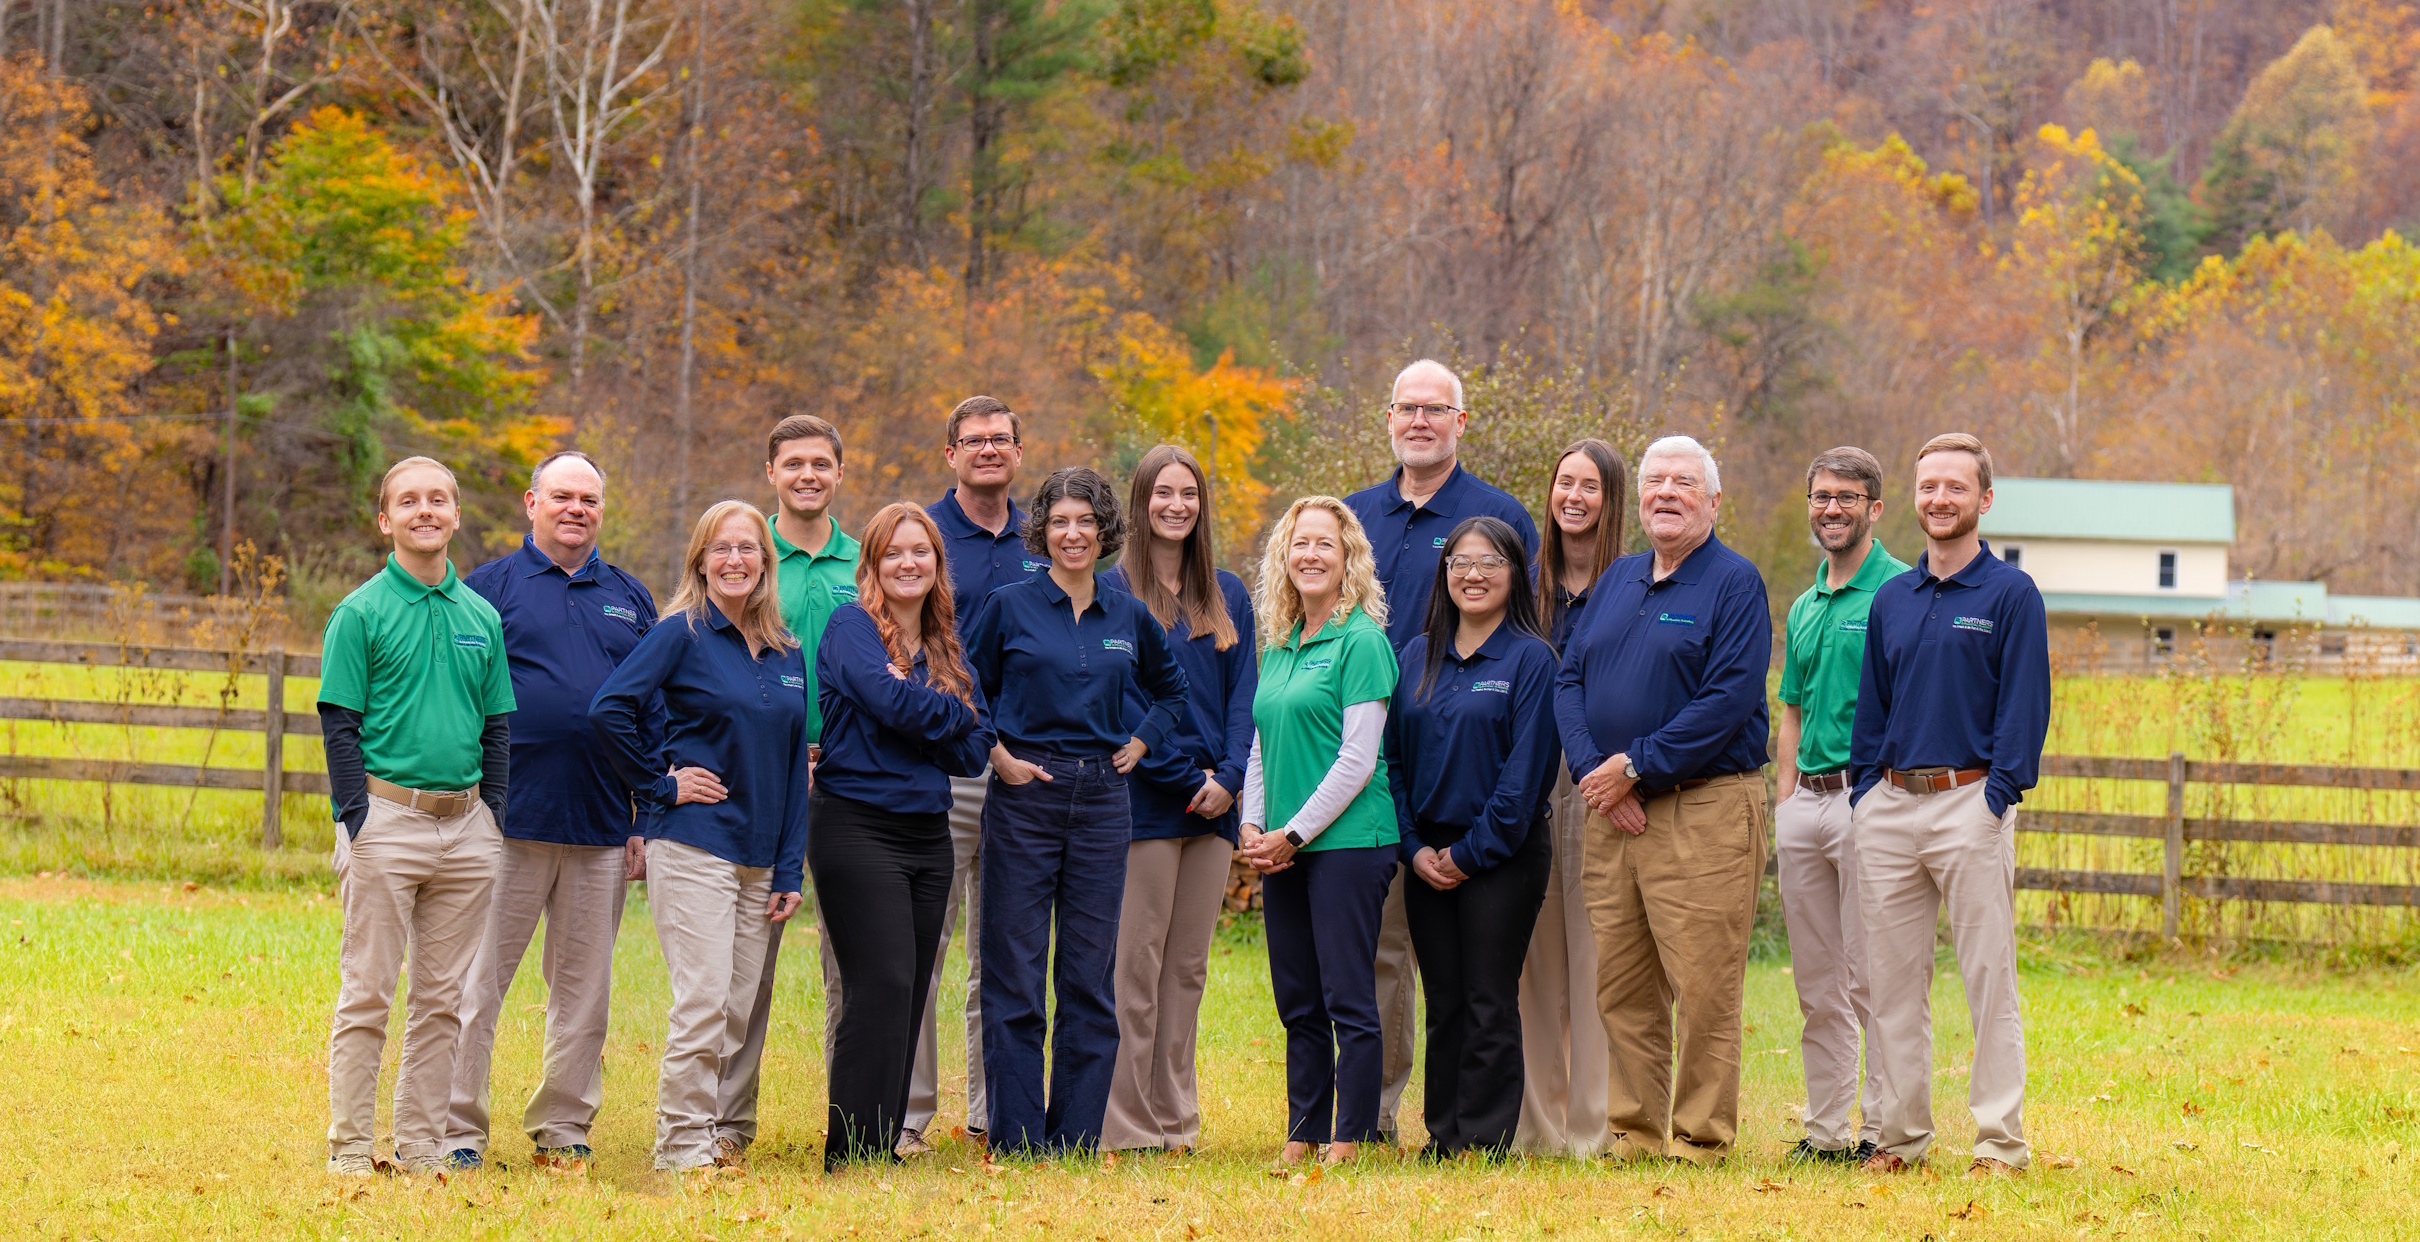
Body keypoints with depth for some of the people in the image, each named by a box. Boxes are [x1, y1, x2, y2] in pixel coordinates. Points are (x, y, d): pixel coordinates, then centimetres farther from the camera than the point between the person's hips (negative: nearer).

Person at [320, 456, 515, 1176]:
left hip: (466, 826, 5)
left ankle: (422, 1144, 12)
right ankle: (350, 1146, 0)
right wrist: (356, 822, -12)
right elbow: (340, 725, -4)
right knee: (367, 994, -4)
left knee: (444, 999, 6)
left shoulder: (482, 617, 12)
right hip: (388, 815, -5)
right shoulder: (362, 613, -2)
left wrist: (494, 818, 6)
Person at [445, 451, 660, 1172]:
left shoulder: (630, 599, 14)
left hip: (603, 831, 4)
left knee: (584, 989, 9)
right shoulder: (489, 588, 3)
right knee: (477, 982, -3)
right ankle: (459, 1132, 2)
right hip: (509, 817, -4)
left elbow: (654, 712, 15)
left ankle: (563, 1130, 18)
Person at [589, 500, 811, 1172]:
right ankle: (683, 1146, -6)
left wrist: (791, 868, 9)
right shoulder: (683, 633, -4)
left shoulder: (786, 653, 13)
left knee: (736, 1011, 6)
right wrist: (659, 785, -10)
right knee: (703, 1004, -11)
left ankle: (715, 1135, 14)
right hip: (692, 846, -6)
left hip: (759, 858, 6)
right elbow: (609, 708, -15)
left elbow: (794, 768, 15)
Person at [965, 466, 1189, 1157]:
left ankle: (1076, 1137, 10)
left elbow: (1171, 690, 25)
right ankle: (1017, 1140, 1)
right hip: (1025, 799, -3)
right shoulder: (1009, 608, 0)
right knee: (1015, 977, -3)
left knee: (1091, 979, 4)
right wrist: (996, 754, -5)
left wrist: (1140, 744, 10)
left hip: (1102, 802, 3)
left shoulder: (1130, 619, 9)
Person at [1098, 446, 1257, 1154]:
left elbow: (1242, 694, 9)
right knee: (1137, 964, -5)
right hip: (1146, 801, -5)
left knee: (1188, 966, 8)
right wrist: (1183, 779, -13)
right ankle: (1127, 1128, -3)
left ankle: (1176, 1120, 12)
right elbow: (1120, 700, -8)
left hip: (1214, 803, 5)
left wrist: (1229, 776, -7)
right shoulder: (1113, 592, -2)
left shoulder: (1228, 596, 13)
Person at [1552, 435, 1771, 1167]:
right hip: (1612, 812, 6)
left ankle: (1701, 1139, -1)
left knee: (1703, 986, -6)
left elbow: (1729, 699, -13)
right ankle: (1634, 1129, 14)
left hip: (1705, 811, -6)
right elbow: (1569, 680, 13)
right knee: (1619, 986, 7)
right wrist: (1591, 769, -5)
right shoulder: (1615, 582, 17)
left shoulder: (1734, 583, -3)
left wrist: (1635, 767, -14)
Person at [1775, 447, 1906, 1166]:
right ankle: (1824, 1127, 13)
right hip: (1805, 802, 7)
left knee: (1871, 978, -7)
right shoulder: (1804, 609, 18)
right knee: (1816, 983, 9)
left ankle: (1883, 1126, -4)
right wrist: (1784, 802, 12)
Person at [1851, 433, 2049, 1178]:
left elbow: (2023, 706, -5)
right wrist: (1865, 796, 7)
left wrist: (1997, 796, -13)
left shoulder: (2011, 595, 0)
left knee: (1989, 978, -5)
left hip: (1970, 801, -5)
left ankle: (2001, 1140, -4)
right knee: (1890, 980, 6)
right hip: (1889, 804, 5)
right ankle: (1901, 1134, 12)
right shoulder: (1892, 600, 16)